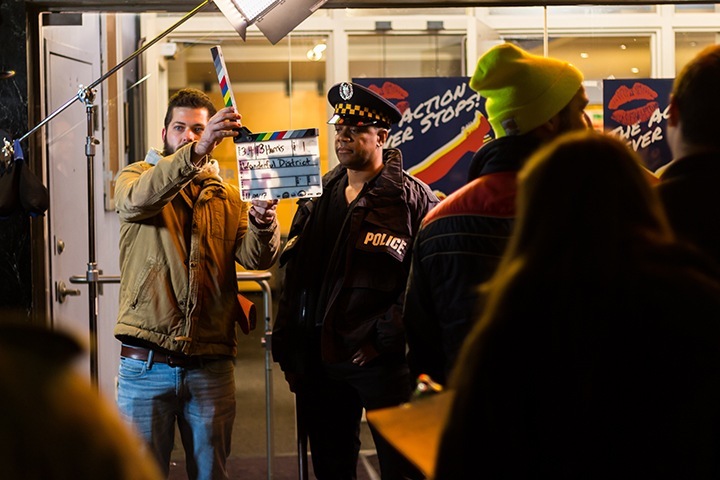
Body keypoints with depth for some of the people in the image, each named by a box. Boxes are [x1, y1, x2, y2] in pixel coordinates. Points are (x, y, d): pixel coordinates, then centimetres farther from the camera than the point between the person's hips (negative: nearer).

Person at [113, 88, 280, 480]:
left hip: (211, 366, 2)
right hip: (145, 364, -2)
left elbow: (256, 258, -4)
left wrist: (262, 227, -28)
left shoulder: (228, 197, 11)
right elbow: (137, 200, -22)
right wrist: (196, 151, -37)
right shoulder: (135, 177, 4)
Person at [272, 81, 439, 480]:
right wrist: (288, 350, 9)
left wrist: (384, 339, -15)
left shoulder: (413, 199, -5)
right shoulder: (317, 198, 13)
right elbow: (294, 278, 14)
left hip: (382, 360, -5)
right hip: (319, 360, 6)